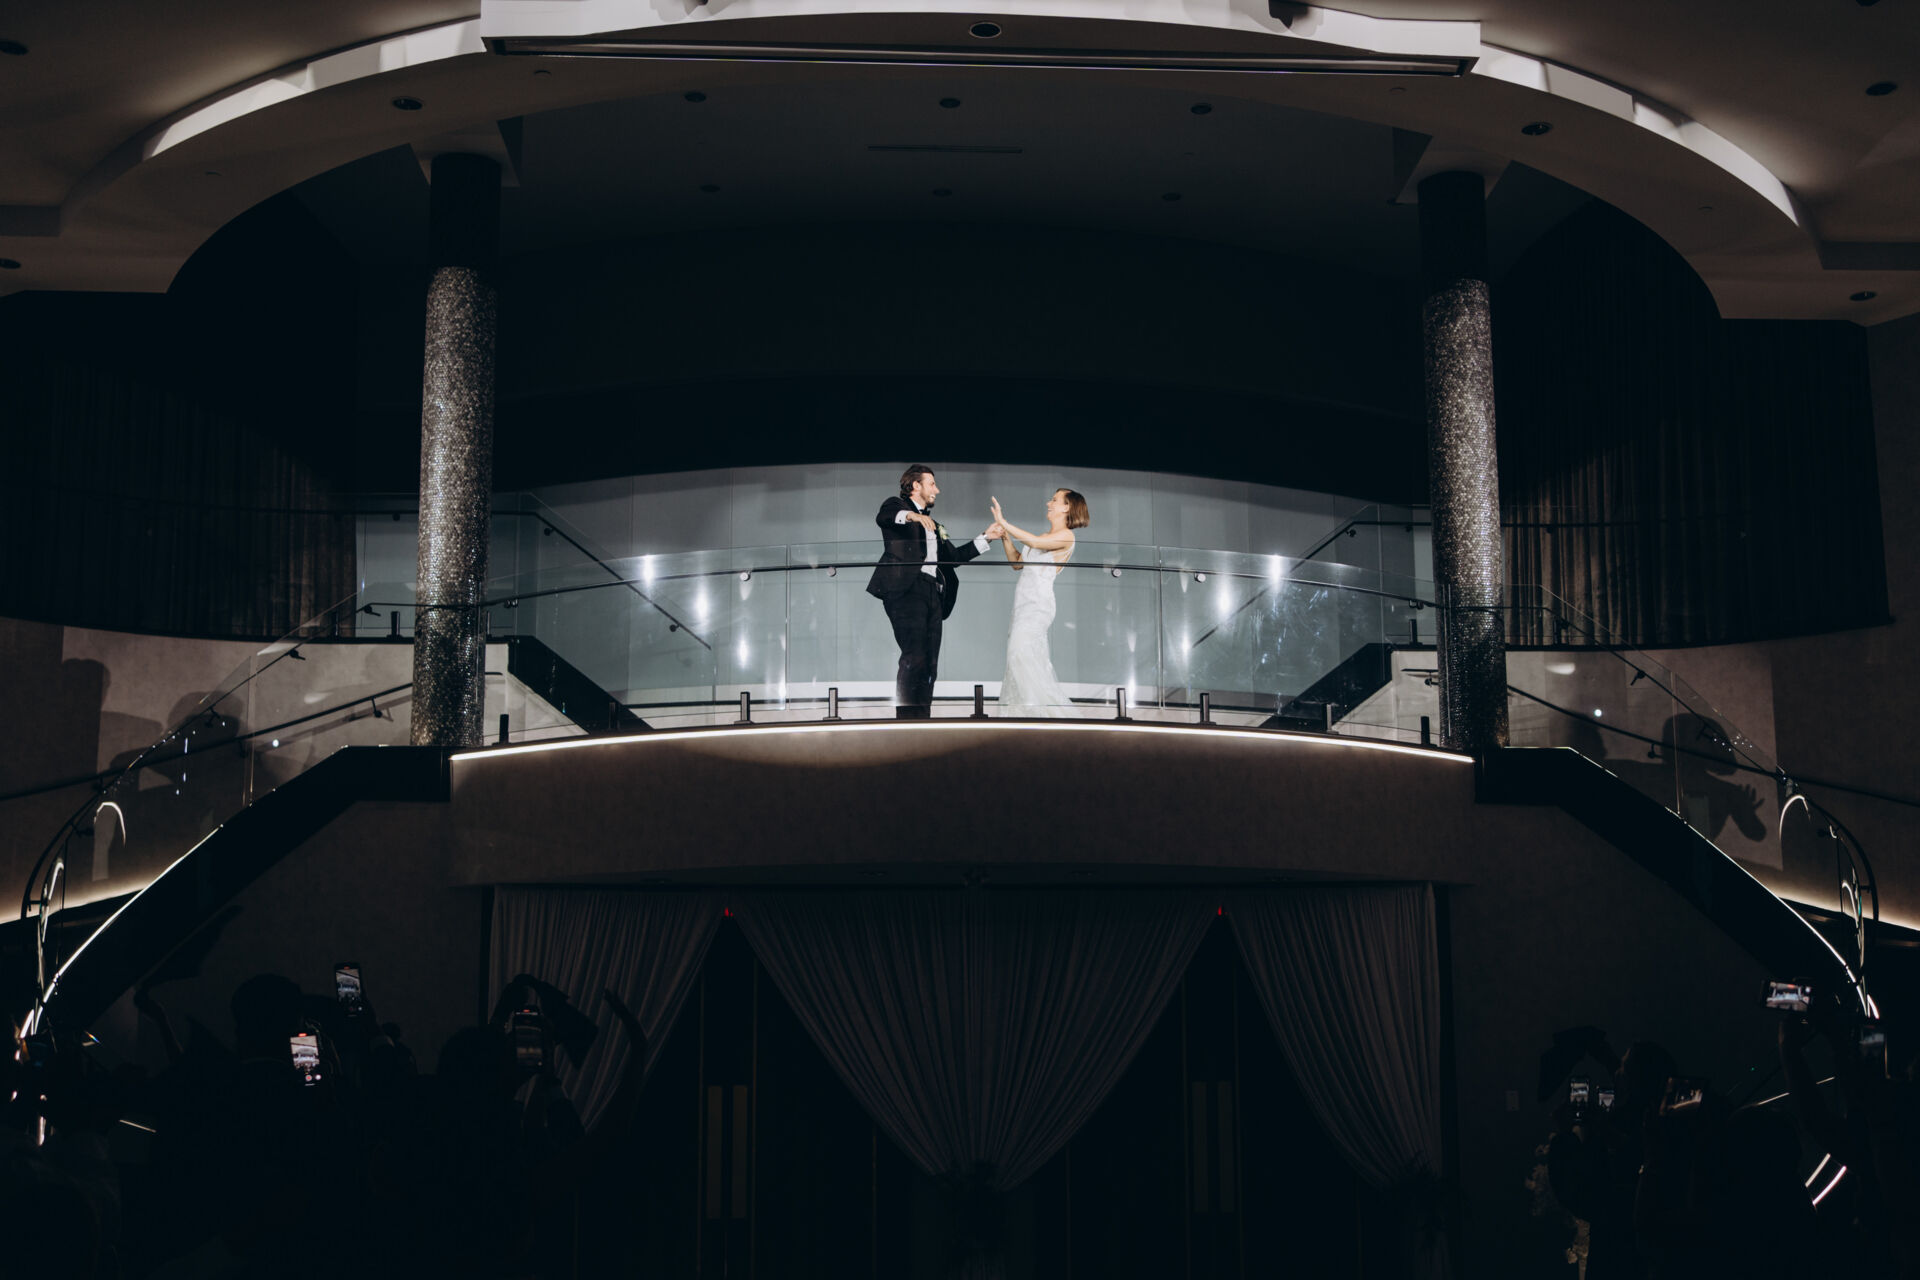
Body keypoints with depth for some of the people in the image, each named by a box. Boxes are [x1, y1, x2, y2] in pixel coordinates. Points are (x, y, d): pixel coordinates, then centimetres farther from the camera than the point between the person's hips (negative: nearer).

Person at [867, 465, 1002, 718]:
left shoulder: (934, 526, 33)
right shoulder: (896, 506, 10)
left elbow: (953, 556, 33)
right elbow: (882, 517, -14)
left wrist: (985, 538, 31)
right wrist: (910, 515, -34)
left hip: (932, 593, 8)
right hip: (906, 589, -8)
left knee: (929, 663, 1)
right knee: (914, 657, -18)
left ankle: (922, 722, 1)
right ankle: (907, 721, -21)